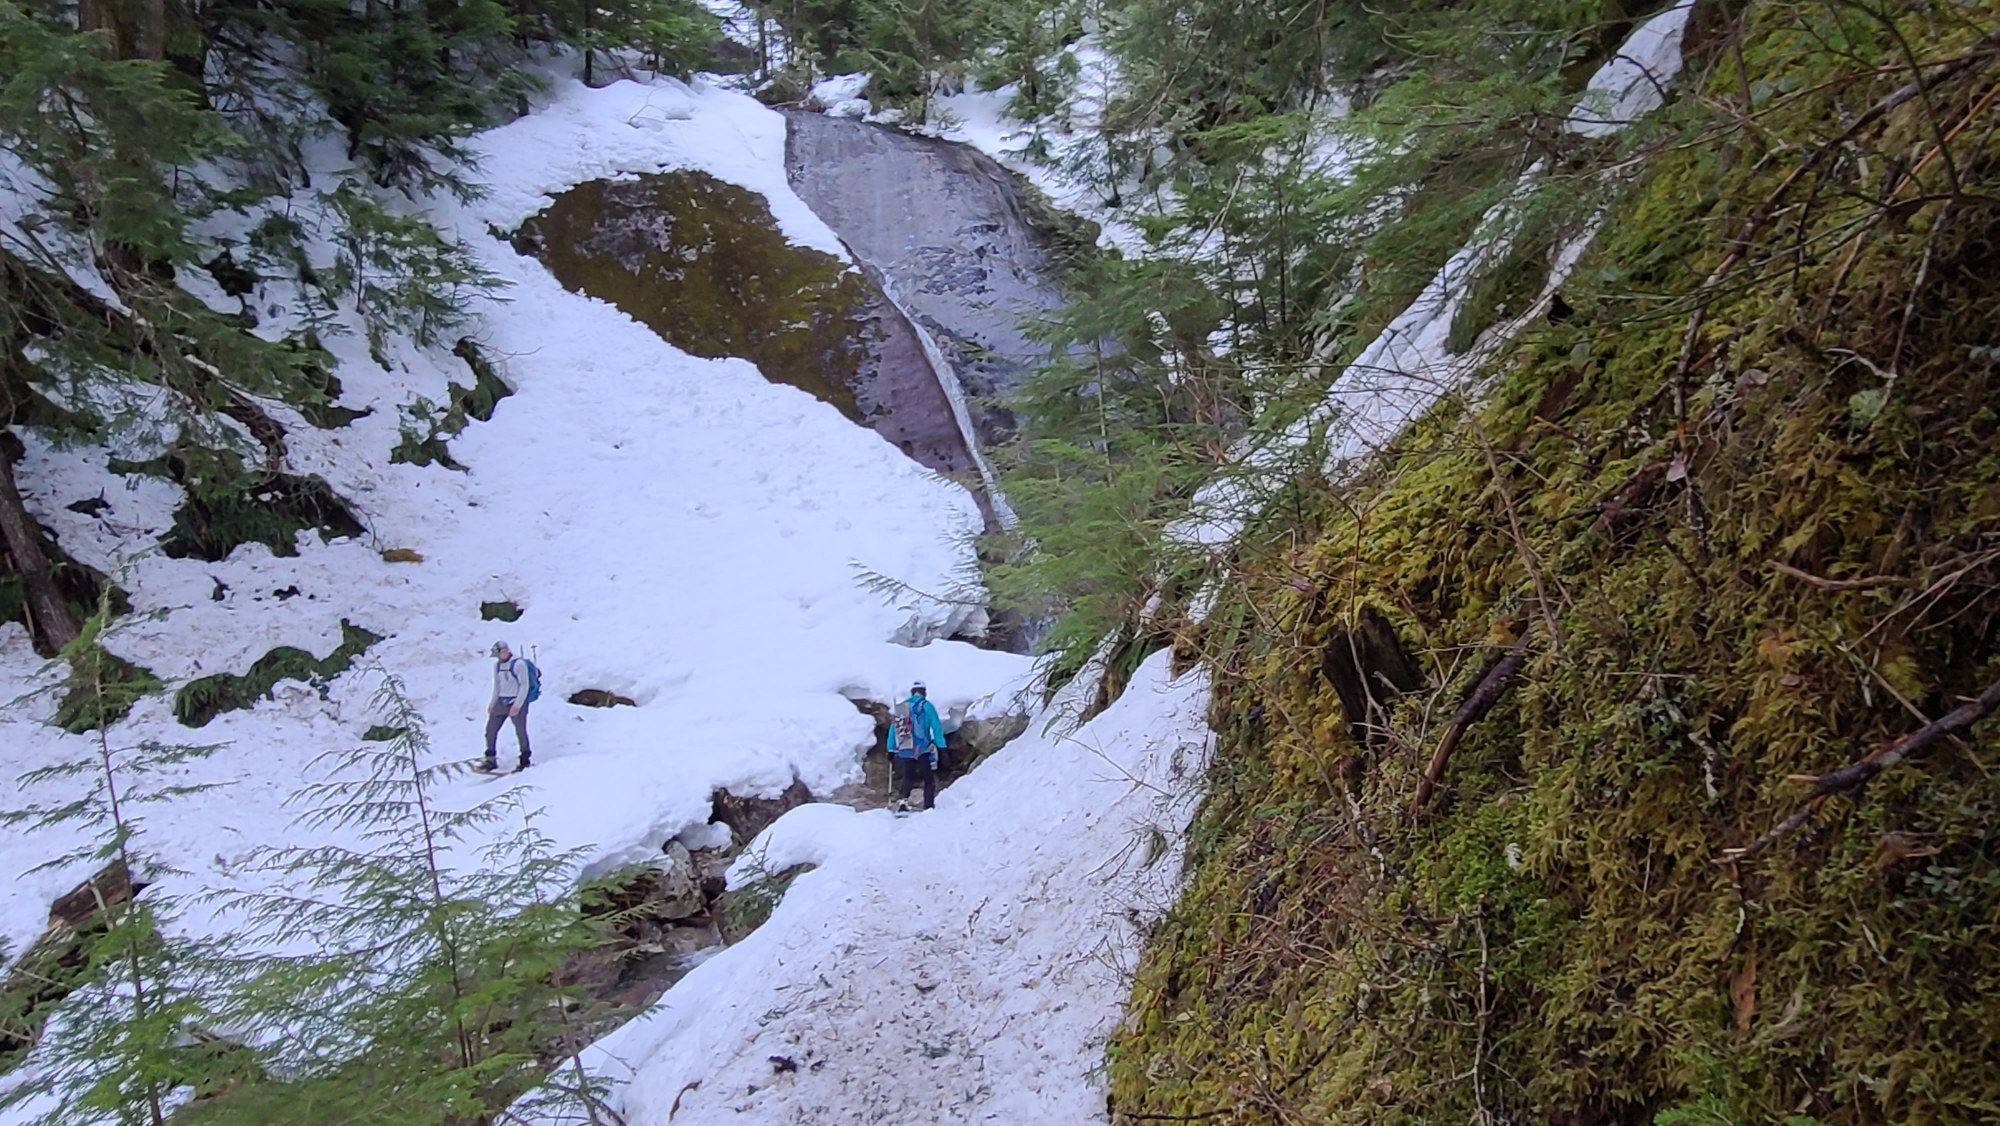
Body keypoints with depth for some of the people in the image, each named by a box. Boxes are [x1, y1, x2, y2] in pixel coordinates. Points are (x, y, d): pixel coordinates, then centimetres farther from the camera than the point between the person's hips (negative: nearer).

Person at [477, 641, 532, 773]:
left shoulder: (519, 664, -13)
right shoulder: (497, 665, 9)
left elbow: (524, 686, -14)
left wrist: (517, 705, -18)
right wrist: (492, 704, 13)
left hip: (517, 702, -7)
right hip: (501, 702, 7)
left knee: (520, 731, -4)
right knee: (490, 729, 0)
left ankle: (525, 761, 10)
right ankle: (490, 760, 8)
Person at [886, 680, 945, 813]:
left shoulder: (899, 708, 11)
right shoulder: (926, 706, -3)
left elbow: (892, 730, 13)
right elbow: (936, 727, -8)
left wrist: (891, 750, 18)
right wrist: (942, 747, -7)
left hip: (904, 751, 4)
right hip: (923, 750, -4)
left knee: (907, 778, 18)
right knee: (929, 779, 8)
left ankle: (902, 801, -2)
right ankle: (928, 807, 1)